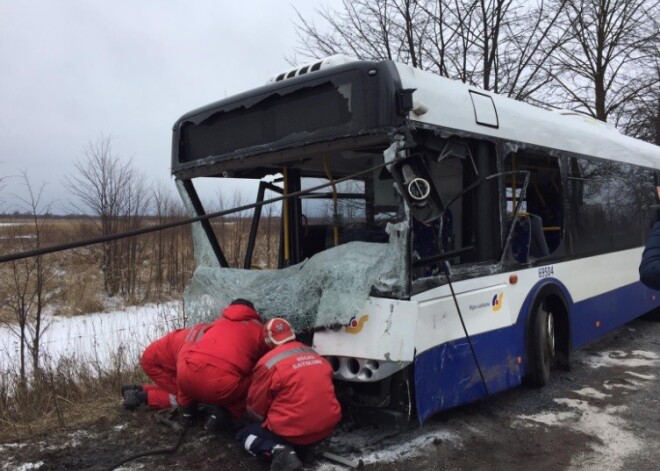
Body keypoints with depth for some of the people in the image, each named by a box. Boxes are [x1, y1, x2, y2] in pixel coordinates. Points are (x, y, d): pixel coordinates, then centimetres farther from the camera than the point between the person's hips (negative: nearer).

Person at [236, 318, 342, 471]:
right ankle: (300, 446, 8)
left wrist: (266, 421, 20)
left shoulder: (268, 363, -10)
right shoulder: (317, 357, 7)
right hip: (327, 427, 7)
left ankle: (278, 451, -11)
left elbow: (255, 409, -1)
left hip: (292, 431, -7)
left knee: (244, 434, 17)